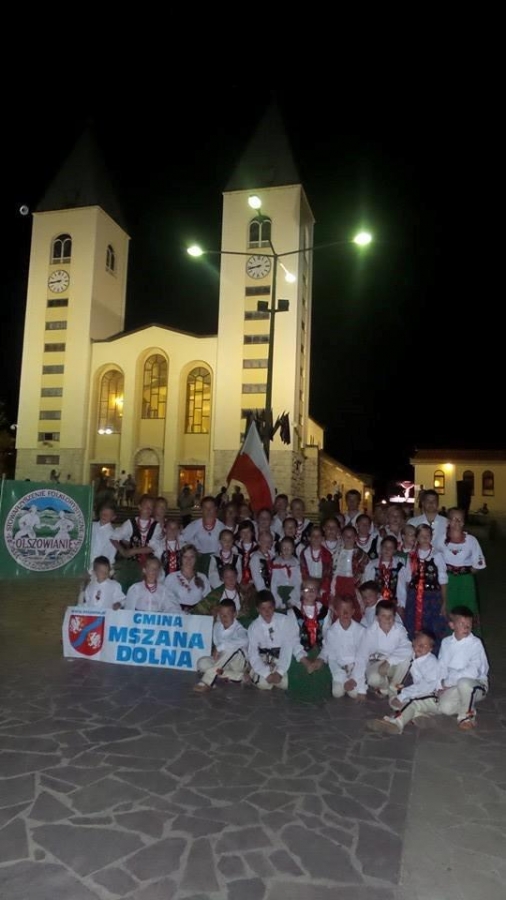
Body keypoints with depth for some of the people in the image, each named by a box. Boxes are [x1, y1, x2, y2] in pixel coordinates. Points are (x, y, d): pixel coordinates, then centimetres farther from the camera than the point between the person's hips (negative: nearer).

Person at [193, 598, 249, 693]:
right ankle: (238, 677, -22)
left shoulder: (239, 629, -19)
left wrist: (221, 647, -38)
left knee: (233, 648, -38)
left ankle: (207, 682, -42)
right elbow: (216, 644, 10)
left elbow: (244, 641, -42)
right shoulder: (217, 626, 1)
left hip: (238, 662, -6)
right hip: (221, 663, 6)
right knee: (202, 662, -20)